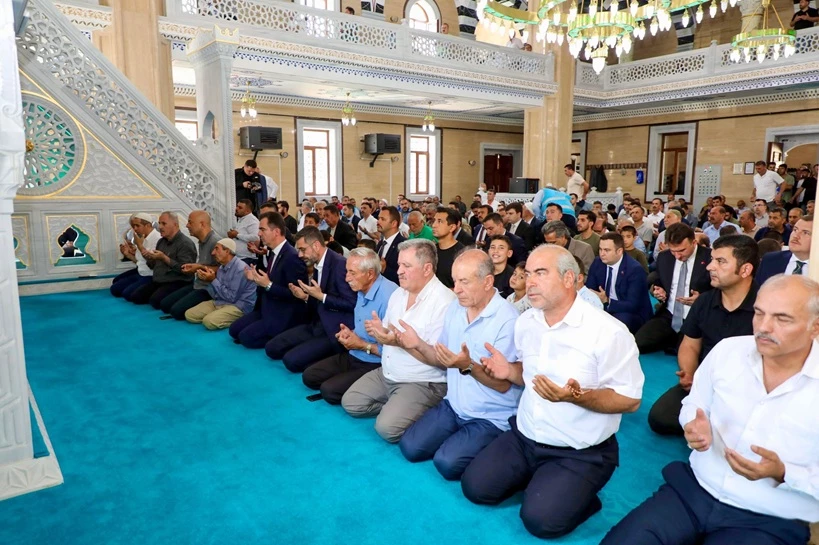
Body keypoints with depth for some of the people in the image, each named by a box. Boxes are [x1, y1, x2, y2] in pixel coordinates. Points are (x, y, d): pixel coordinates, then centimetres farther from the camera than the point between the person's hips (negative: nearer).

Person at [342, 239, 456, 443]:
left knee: (387, 427, -22)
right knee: (350, 403, 6)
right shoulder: (398, 293, 6)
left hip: (422, 383, -8)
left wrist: (402, 342, -29)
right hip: (387, 374, 8)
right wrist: (379, 332, -11)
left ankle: (422, 415, 4)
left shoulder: (444, 302, -21)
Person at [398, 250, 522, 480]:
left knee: (447, 462, -21)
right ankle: (459, 442, 19)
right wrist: (418, 345, -9)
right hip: (453, 406, 7)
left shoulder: (507, 320, -21)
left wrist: (468, 366, -35)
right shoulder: (454, 308, 2)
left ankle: (481, 452, 8)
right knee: (410, 447, -3)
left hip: (491, 417, -7)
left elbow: (504, 384, -19)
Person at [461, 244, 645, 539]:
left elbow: (630, 399, -16)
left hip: (580, 453, -6)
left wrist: (577, 396, -32)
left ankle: (580, 496, 10)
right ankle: (536, 478, 20)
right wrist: (508, 371, -6)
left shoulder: (608, 331, -20)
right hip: (524, 437, 6)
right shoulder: (525, 321, 1)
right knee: (474, 487, -1)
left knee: (540, 518, -20)